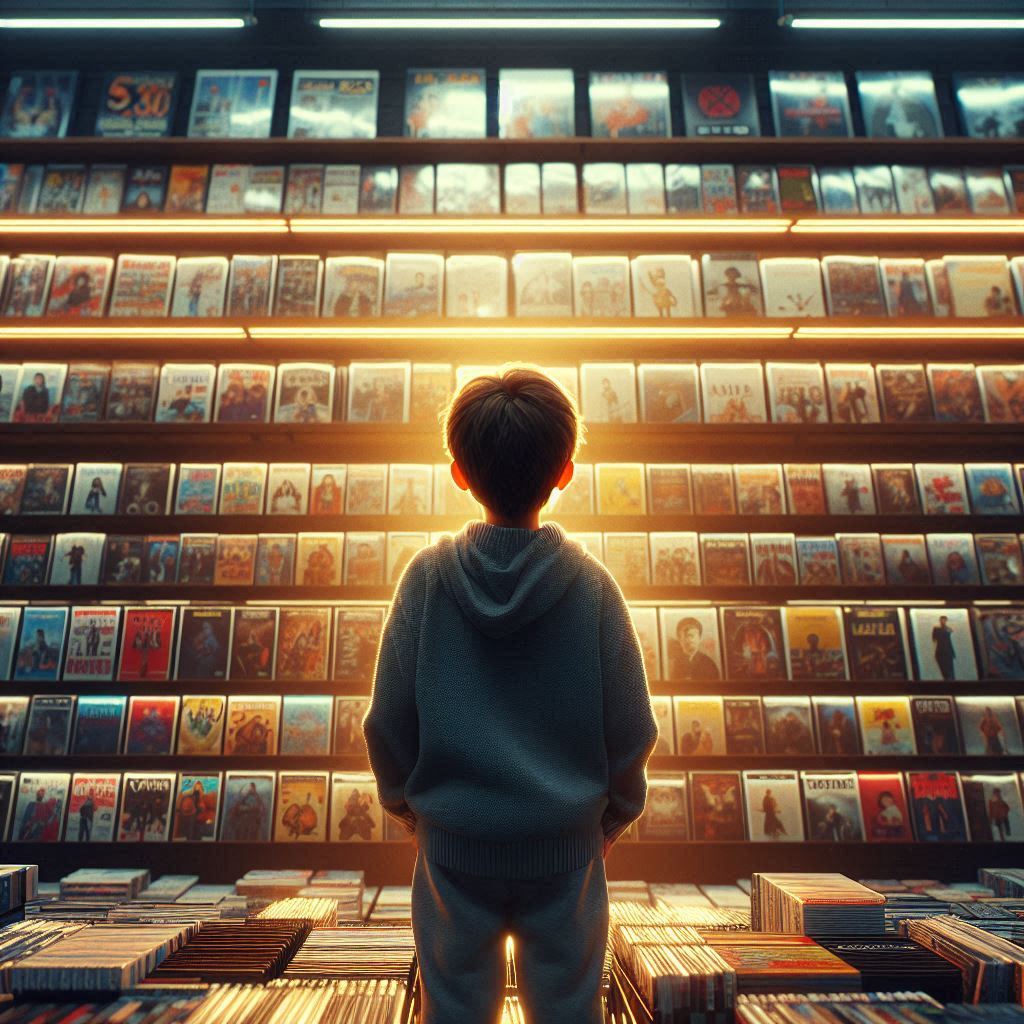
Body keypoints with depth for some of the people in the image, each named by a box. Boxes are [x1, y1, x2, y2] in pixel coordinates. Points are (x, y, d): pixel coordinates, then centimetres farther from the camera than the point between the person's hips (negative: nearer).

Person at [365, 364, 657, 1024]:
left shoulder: (428, 575, -13)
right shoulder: (591, 583, -13)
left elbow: (388, 718, -7)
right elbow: (632, 727, -7)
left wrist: (402, 798, 12)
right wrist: (615, 812, 12)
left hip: (453, 845, 1)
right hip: (565, 845, 0)